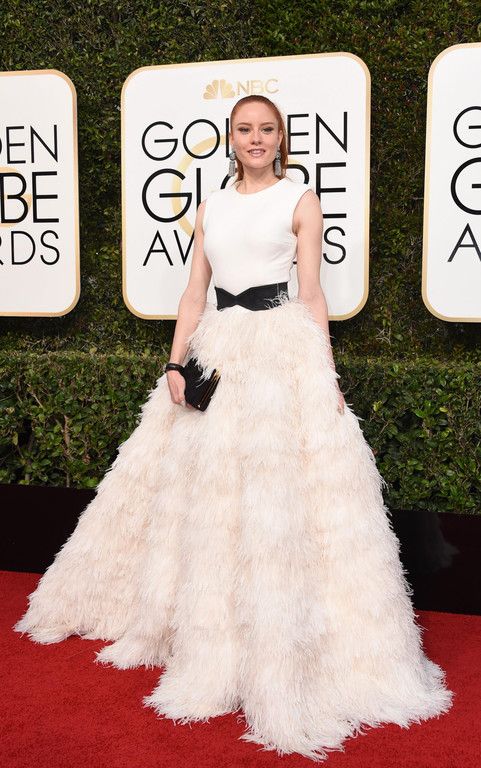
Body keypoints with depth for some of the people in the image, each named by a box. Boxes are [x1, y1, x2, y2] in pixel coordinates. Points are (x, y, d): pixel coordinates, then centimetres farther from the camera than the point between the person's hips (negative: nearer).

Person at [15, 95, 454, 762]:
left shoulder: (301, 200, 4)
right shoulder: (212, 206, 16)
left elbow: (312, 294, 0)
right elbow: (195, 291, 12)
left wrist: (327, 375, -6)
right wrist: (176, 363, 1)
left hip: (284, 349, -4)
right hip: (218, 350, 5)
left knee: (279, 494, -6)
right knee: (205, 493, 7)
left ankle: (281, 652, 7)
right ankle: (209, 633, 24)